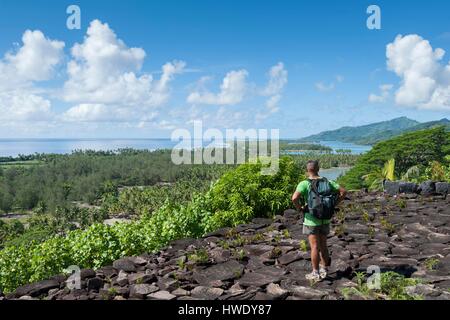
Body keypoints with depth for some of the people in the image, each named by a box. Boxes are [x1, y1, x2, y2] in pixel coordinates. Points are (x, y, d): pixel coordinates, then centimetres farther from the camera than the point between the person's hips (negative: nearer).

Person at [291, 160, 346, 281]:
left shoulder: (304, 184, -14)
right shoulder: (326, 182, 1)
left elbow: (294, 198, -29)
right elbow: (343, 191, 2)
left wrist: (300, 208, -11)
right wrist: (333, 204, 4)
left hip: (311, 220, -5)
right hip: (325, 219, 5)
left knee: (314, 247, 3)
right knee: (323, 245, 17)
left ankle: (316, 274, 11)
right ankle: (324, 270, 25)